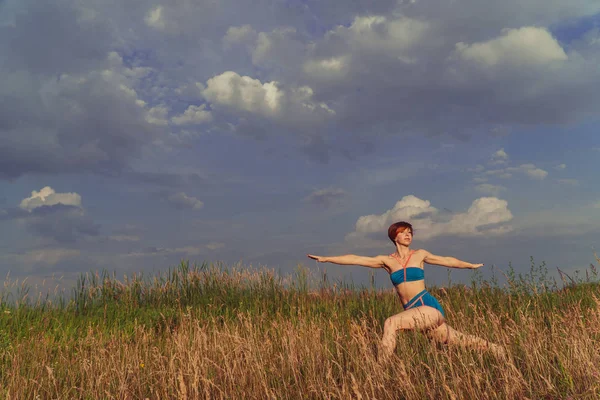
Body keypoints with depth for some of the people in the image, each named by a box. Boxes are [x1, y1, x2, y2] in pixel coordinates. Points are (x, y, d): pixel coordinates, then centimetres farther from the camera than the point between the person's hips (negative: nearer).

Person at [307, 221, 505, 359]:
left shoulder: (420, 254, 6)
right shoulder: (387, 261, 9)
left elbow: (447, 260, 20)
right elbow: (355, 259, 5)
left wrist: (472, 265, 31)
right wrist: (325, 258, 1)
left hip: (429, 308, -3)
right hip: (414, 312, 3)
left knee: (391, 324, -26)